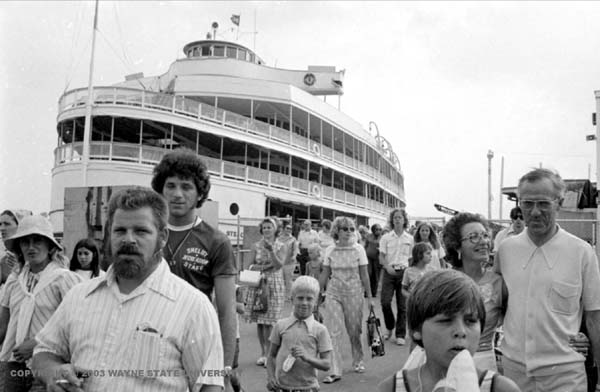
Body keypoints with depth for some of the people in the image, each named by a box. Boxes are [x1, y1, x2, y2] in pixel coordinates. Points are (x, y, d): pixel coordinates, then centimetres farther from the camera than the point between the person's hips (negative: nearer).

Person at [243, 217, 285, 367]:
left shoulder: (280, 247, 3)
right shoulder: (256, 246, 7)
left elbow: (279, 265, -11)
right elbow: (250, 266, 2)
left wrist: (271, 250, -21)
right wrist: (266, 267, -10)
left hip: (274, 285, -2)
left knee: (269, 321, -6)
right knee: (259, 321, 2)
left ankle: (268, 353, 3)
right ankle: (263, 352, 14)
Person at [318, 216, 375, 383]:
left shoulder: (358, 249, -3)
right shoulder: (330, 251, 0)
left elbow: (364, 275, -1)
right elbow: (325, 274, 6)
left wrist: (370, 297, -1)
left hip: (353, 293, -1)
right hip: (333, 293, 1)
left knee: (354, 330, 9)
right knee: (333, 331, -6)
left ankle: (358, 361, 34)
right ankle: (335, 371, -2)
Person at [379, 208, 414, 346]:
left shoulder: (410, 239, 6)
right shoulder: (386, 238, 2)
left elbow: (411, 258, 11)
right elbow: (381, 257, 1)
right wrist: (387, 266, -18)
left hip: (404, 272, 1)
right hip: (389, 272, 0)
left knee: (402, 305, 1)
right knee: (385, 302, -7)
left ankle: (400, 335, 10)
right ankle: (389, 327, 18)